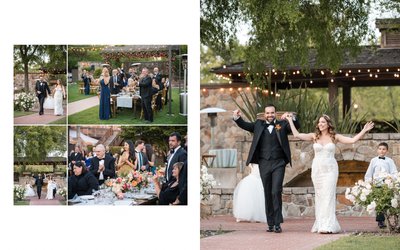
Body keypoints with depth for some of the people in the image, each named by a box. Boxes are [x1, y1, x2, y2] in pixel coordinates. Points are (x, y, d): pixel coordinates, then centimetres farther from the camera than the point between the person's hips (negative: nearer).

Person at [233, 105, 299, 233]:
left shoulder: (282, 125, 7)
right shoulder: (259, 125, 14)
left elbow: (296, 125, -3)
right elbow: (245, 125, 15)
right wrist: (237, 118, -4)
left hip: (278, 164, -3)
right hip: (264, 164, 3)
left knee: (276, 192, -12)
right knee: (267, 194, 6)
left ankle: (277, 223, -8)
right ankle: (270, 223, 11)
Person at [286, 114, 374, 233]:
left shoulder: (335, 137, 2)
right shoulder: (314, 136, 6)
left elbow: (352, 140, -3)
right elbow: (297, 135, 2)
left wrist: (364, 131, -9)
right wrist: (290, 121, 4)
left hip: (330, 169, -3)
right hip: (317, 169, 3)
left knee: (328, 195, -10)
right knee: (319, 196, 4)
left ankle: (328, 225, -15)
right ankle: (320, 224, 10)